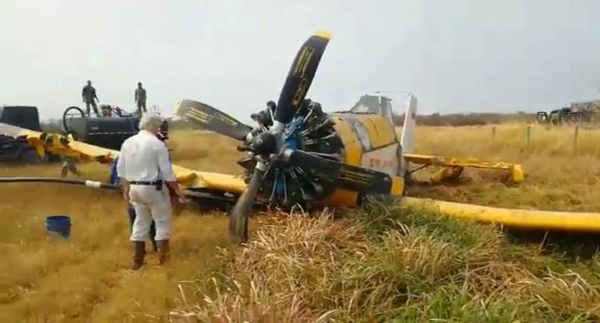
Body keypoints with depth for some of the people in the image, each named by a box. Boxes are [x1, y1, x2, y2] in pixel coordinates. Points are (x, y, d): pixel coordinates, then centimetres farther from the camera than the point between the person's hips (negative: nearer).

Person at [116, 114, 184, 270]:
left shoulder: (127, 142, 5)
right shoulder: (157, 144, -14)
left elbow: (121, 169, 10)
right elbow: (167, 172, -14)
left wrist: (125, 188, 21)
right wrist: (176, 190, -4)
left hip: (135, 188, 6)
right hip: (154, 188, -6)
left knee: (141, 222, 17)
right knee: (162, 222, 9)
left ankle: (137, 261, 21)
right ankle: (162, 259, 9)